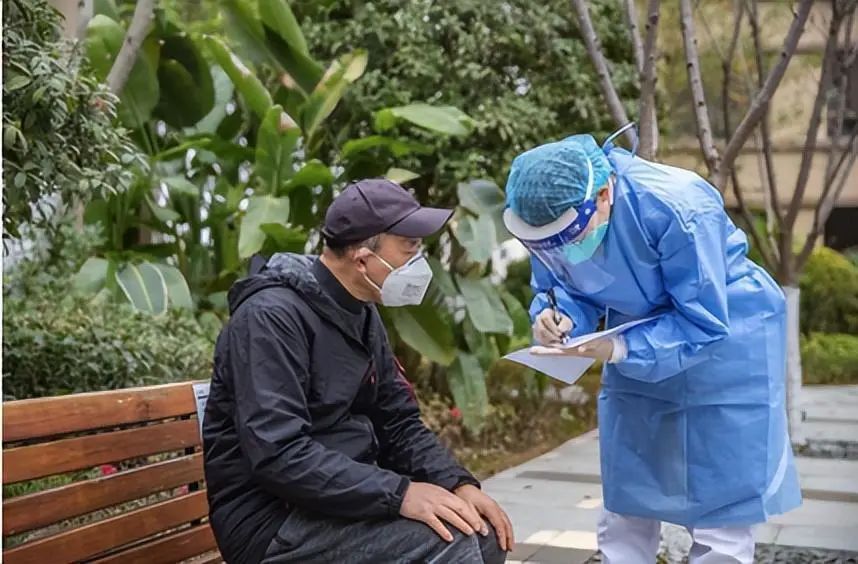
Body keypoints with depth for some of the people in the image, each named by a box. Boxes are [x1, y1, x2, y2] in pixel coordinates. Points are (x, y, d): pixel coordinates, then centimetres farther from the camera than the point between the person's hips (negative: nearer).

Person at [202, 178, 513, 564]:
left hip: (348, 498, 9)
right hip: (275, 518, -8)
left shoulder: (363, 316, 8)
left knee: (483, 533, 1)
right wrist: (399, 494, -31)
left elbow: (398, 424, 9)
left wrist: (460, 485, -8)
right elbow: (278, 456, -28)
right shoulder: (272, 317, -19)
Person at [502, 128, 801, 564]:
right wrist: (558, 318, -28)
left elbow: (702, 324, -29)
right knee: (624, 504, 11)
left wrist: (619, 350, -39)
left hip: (724, 336, -5)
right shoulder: (547, 218, -17)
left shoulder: (677, 209, -34)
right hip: (638, 338, 6)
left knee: (719, 511, -1)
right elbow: (561, 290, -4)